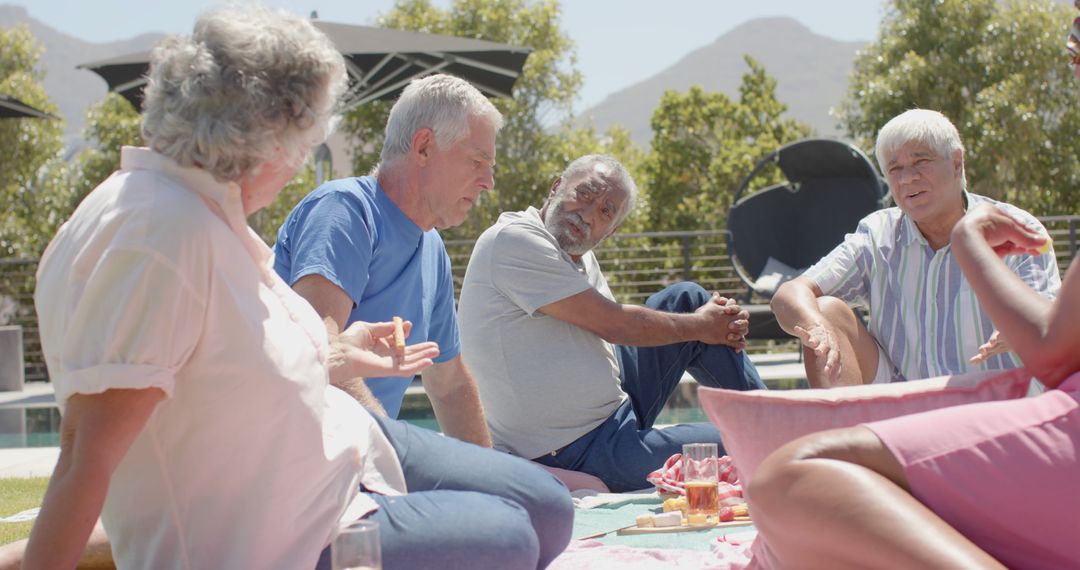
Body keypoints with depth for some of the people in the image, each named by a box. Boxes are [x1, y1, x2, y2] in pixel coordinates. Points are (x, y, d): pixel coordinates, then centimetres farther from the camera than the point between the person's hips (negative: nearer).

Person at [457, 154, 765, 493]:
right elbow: (613, 325, -18)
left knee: (687, 299, 10)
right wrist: (699, 325, -4)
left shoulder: (579, 255, 11)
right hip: (575, 454, -10)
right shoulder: (514, 239, -18)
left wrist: (722, 324, -7)